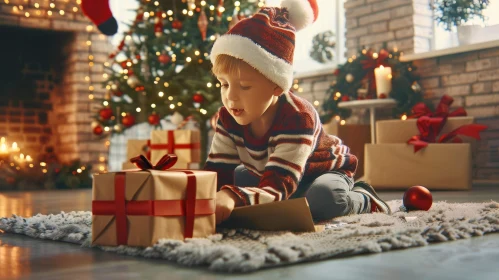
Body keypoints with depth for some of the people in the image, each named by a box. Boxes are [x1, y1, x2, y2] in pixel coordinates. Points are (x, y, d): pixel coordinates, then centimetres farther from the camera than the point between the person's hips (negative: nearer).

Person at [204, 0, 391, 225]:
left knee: (324, 199, -37)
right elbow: (217, 173, -22)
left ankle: (363, 200, -4)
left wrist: (233, 197, -70)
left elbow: (278, 187, -48)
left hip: (325, 172, -8)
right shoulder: (229, 118, -19)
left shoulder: (298, 118, -39)